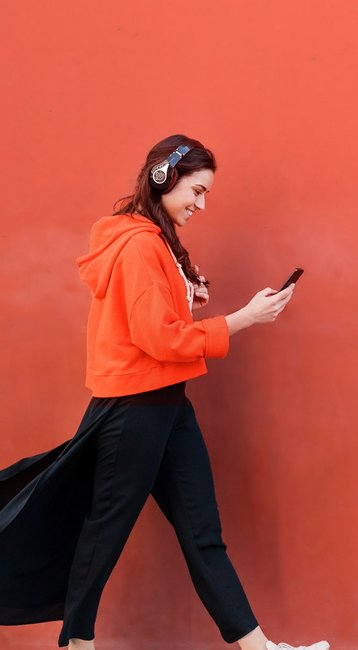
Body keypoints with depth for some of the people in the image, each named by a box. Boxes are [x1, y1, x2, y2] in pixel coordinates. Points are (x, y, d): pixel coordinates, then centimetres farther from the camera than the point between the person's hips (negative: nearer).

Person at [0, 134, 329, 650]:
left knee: (203, 529, 7)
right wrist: (245, 317, -17)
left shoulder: (156, 241, 14)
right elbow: (159, 338, -21)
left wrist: (189, 300, 5)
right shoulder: (140, 244, -17)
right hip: (133, 409, -10)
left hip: (166, 405, 10)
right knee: (106, 530, 5)